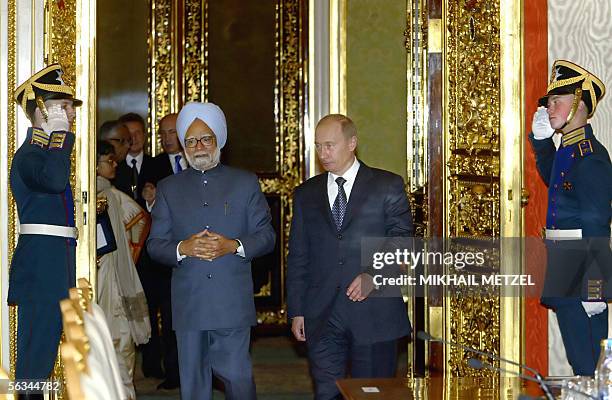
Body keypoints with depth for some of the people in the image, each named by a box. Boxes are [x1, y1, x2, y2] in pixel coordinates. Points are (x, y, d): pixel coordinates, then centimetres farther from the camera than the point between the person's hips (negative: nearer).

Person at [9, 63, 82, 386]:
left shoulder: (46, 150, 20)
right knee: (36, 354, -8)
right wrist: (60, 134, -20)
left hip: (54, 262, 10)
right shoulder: (28, 153, -11)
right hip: (42, 265, -10)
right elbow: (55, 179, -32)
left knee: (43, 347, 13)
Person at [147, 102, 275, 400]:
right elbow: (154, 244, 8)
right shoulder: (168, 188, 12)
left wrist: (233, 246, -13)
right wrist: (182, 248, -14)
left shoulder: (246, 183, 10)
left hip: (233, 305, -1)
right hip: (188, 305, 2)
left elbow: (266, 236, 6)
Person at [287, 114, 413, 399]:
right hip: (322, 317, 2)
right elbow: (297, 258, 13)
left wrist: (375, 276, -17)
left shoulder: (388, 186, 3)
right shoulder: (306, 194, 12)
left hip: (373, 312, -2)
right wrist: (296, 311, 7)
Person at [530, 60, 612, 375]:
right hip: (564, 260, 9)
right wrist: (541, 138, 20)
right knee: (579, 353, 17)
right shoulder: (566, 148, 11)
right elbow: (552, 179, 35)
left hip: (581, 267, -9)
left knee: (586, 360, -1)